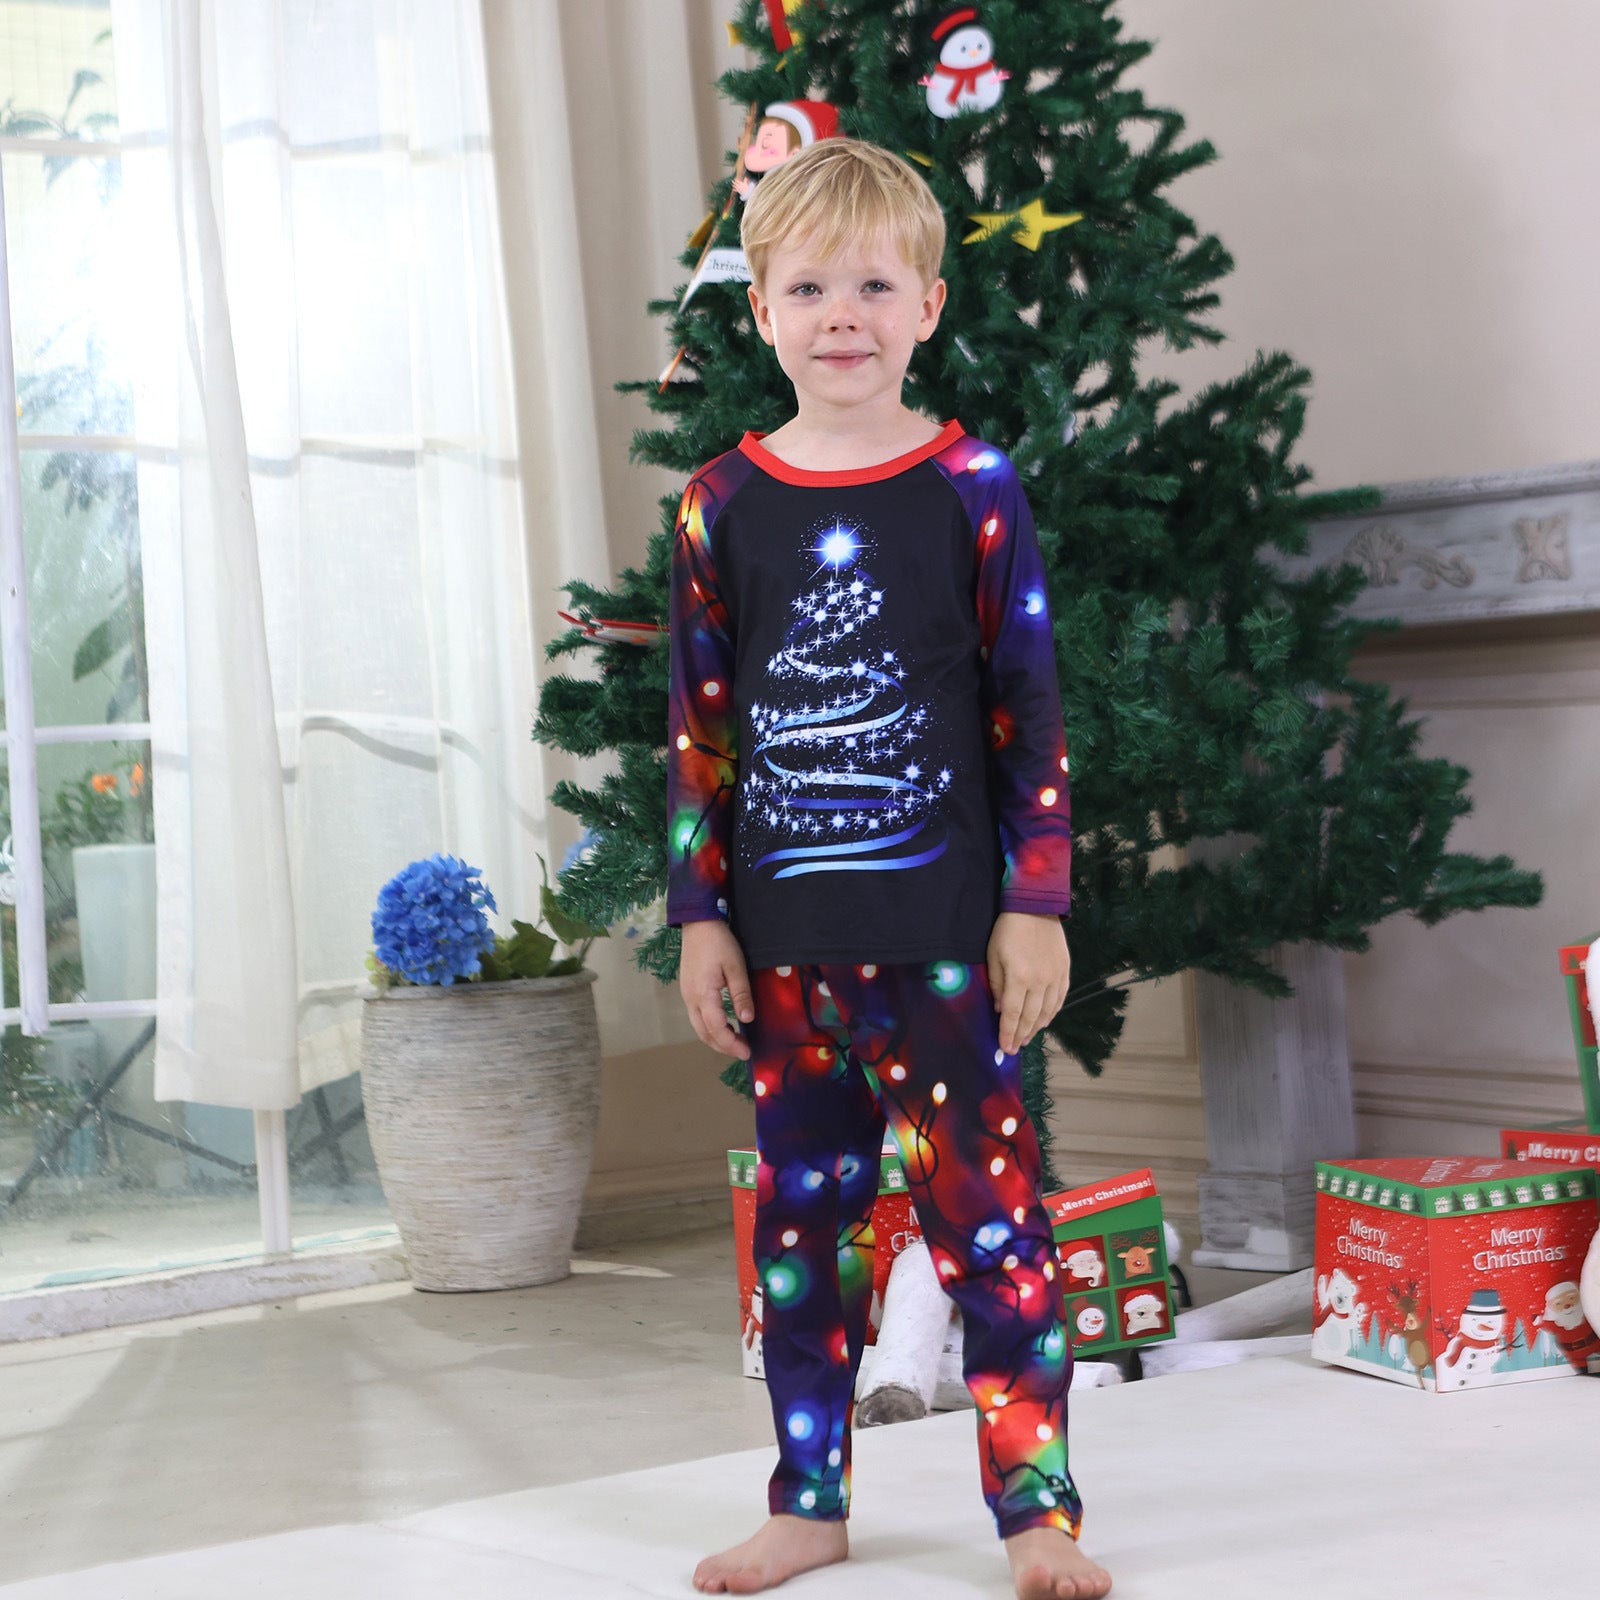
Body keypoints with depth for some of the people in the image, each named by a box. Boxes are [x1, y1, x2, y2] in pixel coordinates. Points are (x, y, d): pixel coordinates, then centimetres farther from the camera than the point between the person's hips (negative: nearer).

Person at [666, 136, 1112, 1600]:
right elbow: (699, 729, 7)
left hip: (946, 928, -2)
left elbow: (1030, 707, -1)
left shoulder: (972, 486, -2)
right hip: (785, 938, 3)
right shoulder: (721, 506, 3)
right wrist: (699, 917, 3)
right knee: (801, 1214, 11)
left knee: (987, 1205, 0)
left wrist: (1038, 903, -5)